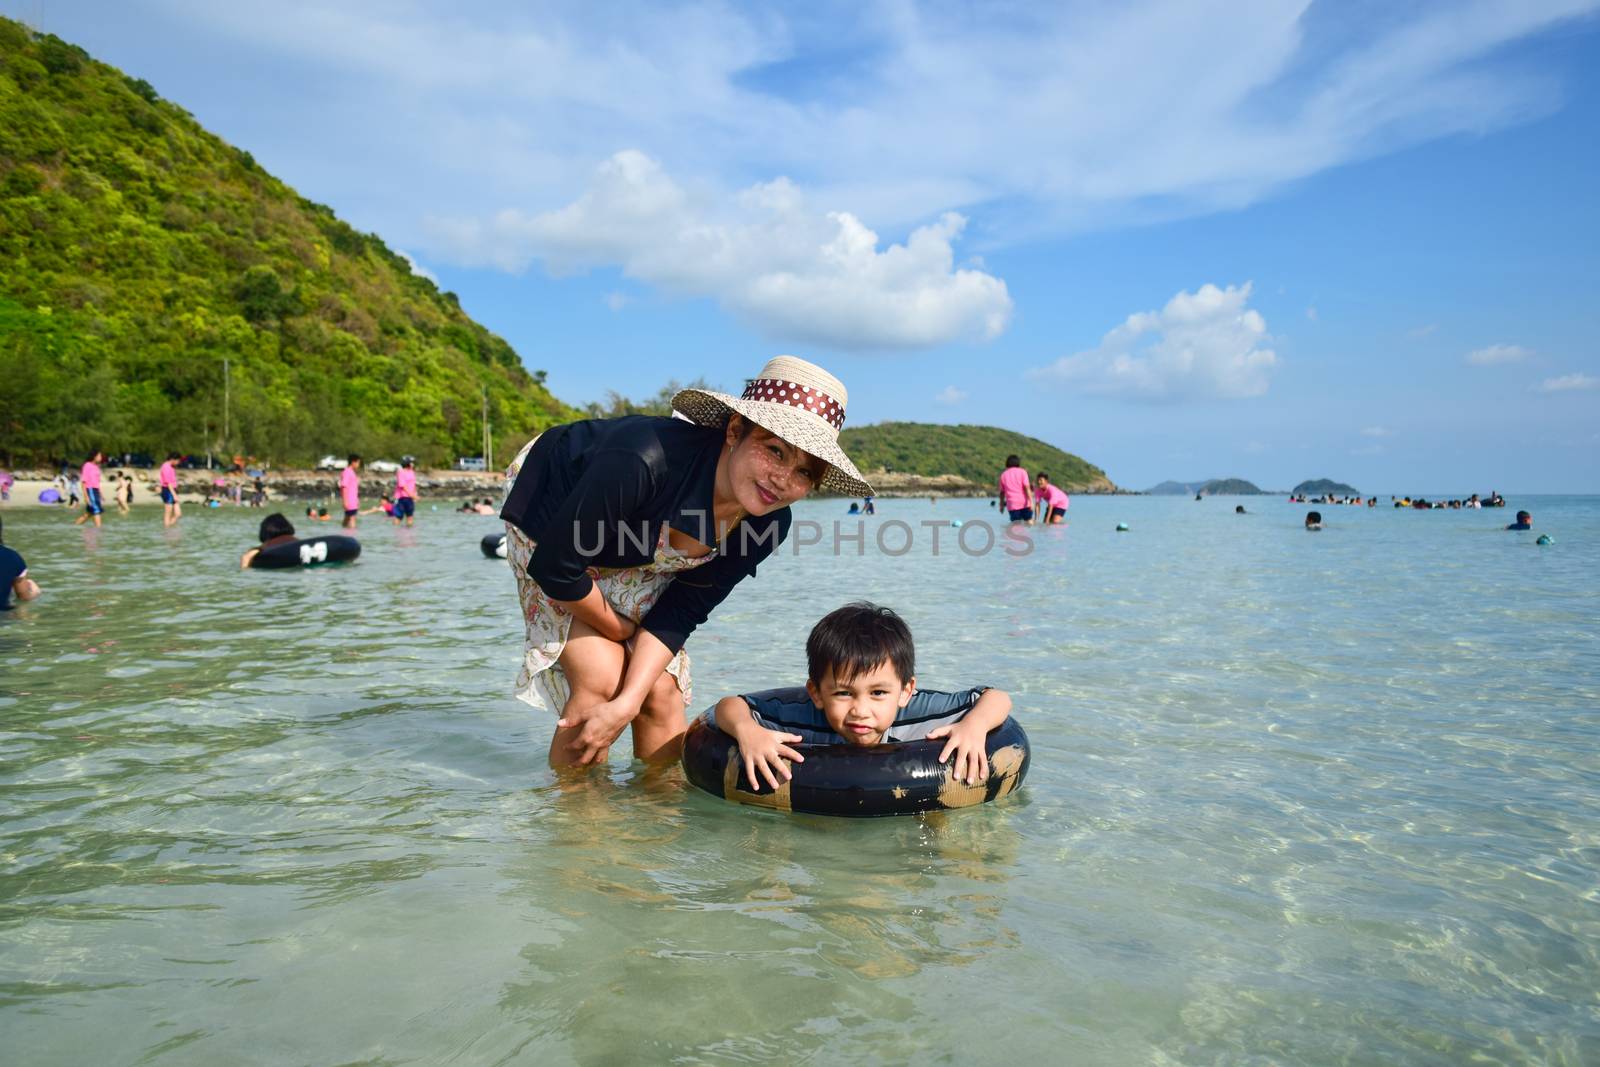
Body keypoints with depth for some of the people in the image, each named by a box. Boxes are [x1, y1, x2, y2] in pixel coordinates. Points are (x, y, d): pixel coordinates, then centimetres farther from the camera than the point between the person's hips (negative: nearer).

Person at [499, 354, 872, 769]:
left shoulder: (769, 524, -25)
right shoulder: (645, 461, -44)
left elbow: (681, 611, -17)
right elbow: (555, 568, -31)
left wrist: (627, 704, -26)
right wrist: (620, 631, -15)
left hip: (642, 560, 5)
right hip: (551, 520, -4)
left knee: (662, 690, -3)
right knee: (601, 679, -16)